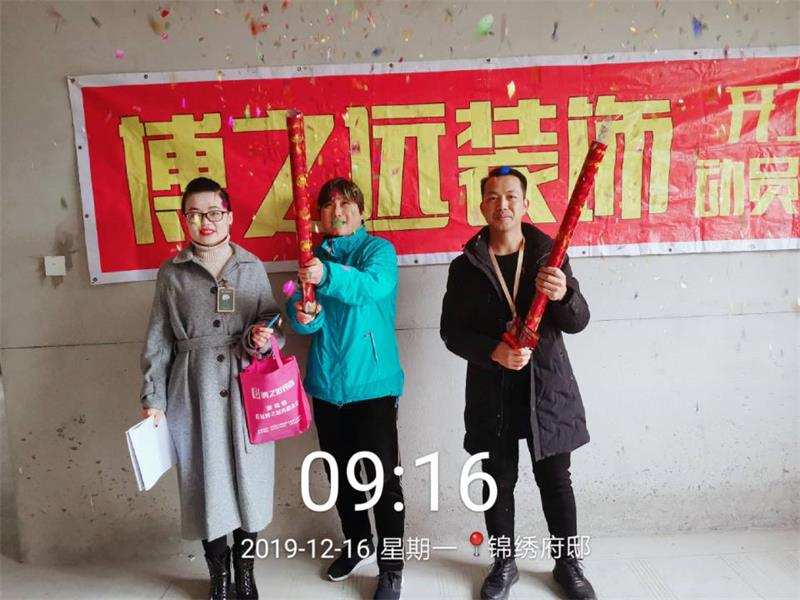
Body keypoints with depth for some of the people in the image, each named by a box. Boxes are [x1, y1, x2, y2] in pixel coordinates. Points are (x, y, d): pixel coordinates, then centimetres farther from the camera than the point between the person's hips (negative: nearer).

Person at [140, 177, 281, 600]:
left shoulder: (252, 267, 4)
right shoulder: (171, 273, 4)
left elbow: (271, 324, 9)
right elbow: (158, 341, 5)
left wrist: (259, 339, -14)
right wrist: (153, 399, 2)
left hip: (246, 390, 1)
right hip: (194, 393, 0)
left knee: (248, 477, 7)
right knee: (207, 481, 7)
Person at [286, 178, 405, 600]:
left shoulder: (378, 249, -4)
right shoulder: (315, 258, 10)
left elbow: (372, 287, -26)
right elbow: (299, 310, -1)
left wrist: (328, 276, -43)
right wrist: (302, 315, -25)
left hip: (372, 383, -5)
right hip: (325, 384, 6)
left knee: (383, 477, 0)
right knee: (340, 472, 19)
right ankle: (357, 545, 40)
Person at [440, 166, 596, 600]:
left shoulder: (550, 255, 1)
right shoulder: (465, 266, 0)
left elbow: (578, 322, -5)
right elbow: (451, 331, -2)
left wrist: (563, 295, -27)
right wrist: (494, 352, -20)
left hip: (547, 387, 0)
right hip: (491, 391, 0)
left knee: (555, 480, 12)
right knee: (498, 482, 12)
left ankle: (568, 563, 33)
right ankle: (504, 564, 33)